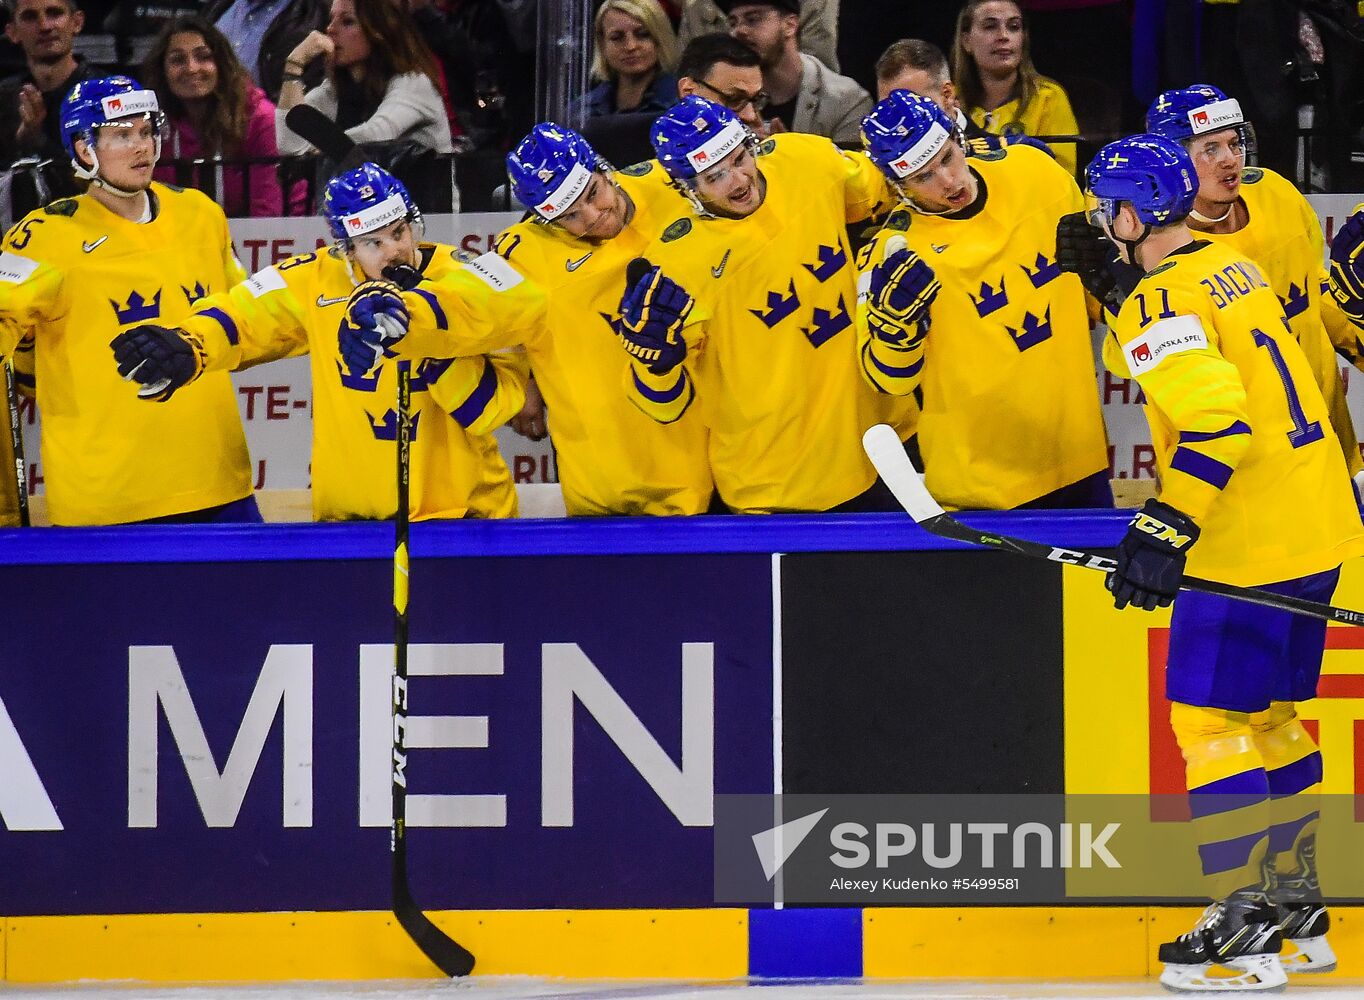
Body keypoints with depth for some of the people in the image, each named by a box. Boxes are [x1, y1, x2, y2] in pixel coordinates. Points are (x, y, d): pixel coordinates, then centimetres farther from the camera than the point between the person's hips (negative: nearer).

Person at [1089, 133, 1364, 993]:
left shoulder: (1161, 304, -15)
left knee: (1213, 718, -5)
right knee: (1270, 713, 19)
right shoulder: (1234, 268, 13)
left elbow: (1217, 419, -27)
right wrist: (1115, 280, 28)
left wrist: (1167, 532, -28)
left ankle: (1245, 930, -8)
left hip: (1248, 548, -10)